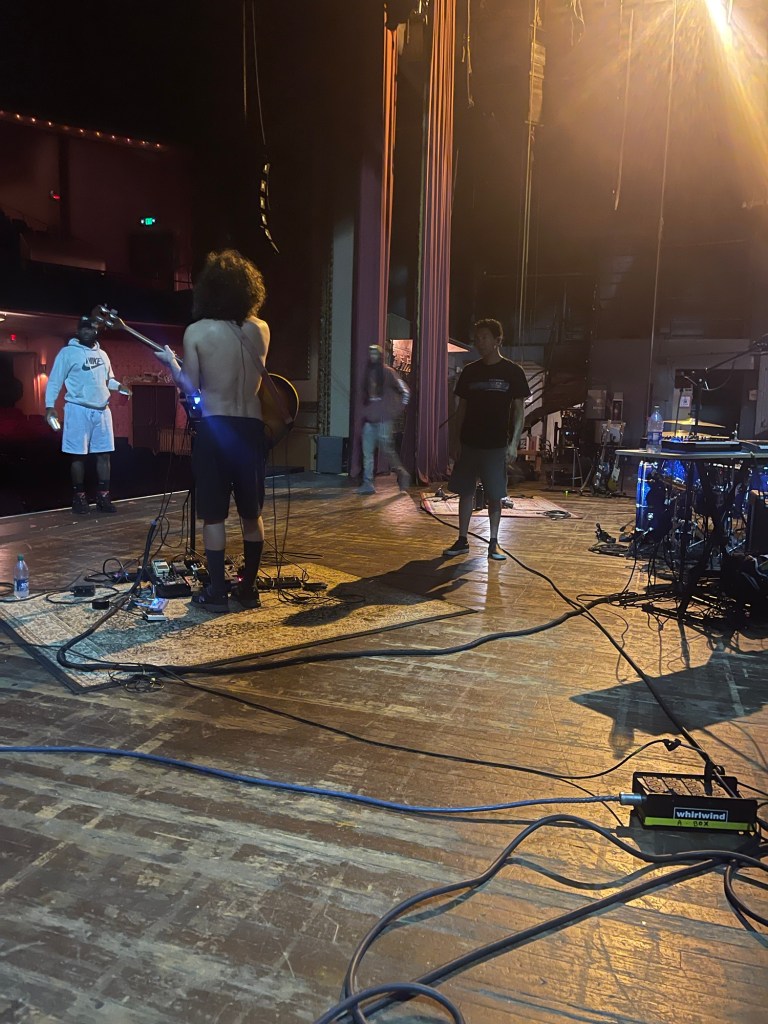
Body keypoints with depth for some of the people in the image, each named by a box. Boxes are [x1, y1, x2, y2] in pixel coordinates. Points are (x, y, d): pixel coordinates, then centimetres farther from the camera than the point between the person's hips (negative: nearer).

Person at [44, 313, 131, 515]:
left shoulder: (102, 354, 15)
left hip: (102, 410, 6)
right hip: (78, 409, -5)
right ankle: (78, 498, 9)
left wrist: (119, 386, 3)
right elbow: (55, 380, -5)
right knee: (78, 454, -1)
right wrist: (50, 405, -14)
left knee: (104, 453, 5)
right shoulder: (68, 352, -3)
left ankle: (103, 496, 11)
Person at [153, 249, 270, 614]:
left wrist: (171, 363, 16)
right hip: (252, 427, 3)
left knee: (213, 515, 4)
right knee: (252, 513, 13)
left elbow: (191, 388, -2)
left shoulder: (196, 332, -6)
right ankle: (248, 587, 21)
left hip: (214, 430, -3)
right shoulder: (261, 330, 3)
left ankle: (217, 593, 8)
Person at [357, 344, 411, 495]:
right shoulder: (368, 373, 16)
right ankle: (368, 484, 2)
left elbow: (404, 390, -4)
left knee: (386, 448, -8)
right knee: (367, 452, 0)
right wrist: (364, 412, 17)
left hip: (383, 419, -6)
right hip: (369, 420, 6)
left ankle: (402, 474, 12)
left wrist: (398, 409, -6)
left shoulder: (387, 372, -2)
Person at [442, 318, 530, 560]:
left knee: (495, 495, 2)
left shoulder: (512, 372, -2)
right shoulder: (470, 371, 7)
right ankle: (462, 540, 16)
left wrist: (514, 443, -9)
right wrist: (458, 440, 6)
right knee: (465, 491, 6)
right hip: (469, 443, 3)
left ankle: (493, 543, 14)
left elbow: (519, 409, -2)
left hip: (496, 445, -3)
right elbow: (462, 407, 11)